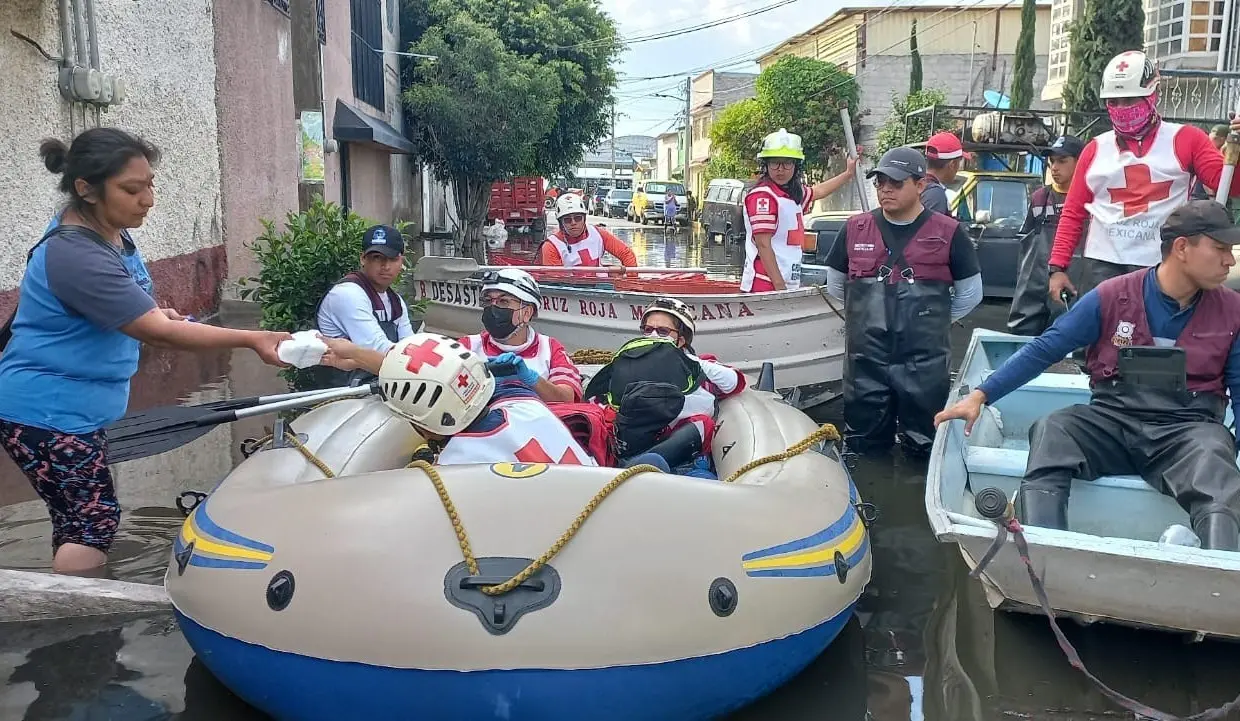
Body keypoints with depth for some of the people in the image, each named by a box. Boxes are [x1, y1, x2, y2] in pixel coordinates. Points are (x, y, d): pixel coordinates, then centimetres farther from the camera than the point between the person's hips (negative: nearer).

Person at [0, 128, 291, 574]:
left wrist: (149, 313, 2)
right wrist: (252, 340, -34)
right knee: (94, 524, -6)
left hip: (73, 406, 10)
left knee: (78, 520, 17)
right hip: (48, 413, -10)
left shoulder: (107, 230, 2)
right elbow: (158, 333, -32)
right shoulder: (76, 254, -29)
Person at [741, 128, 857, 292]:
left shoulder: (794, 194, 16)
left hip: (790, 286, 10)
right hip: (765, 287, -10)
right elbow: (763, 245, -18)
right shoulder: (762, 195, -12)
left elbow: (818, 191, 40)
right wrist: (780, 286, -21)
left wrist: (849, 173, 45)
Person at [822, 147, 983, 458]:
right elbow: (835, 285, 19)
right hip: (865, 361, 2)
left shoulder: (948, 233, -1)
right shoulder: (854, 229, 5)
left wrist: (932, 322, 11)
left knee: (924, 452, 7)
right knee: (864, 449, 12)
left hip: (925, 363, -2)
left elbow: (970, 293, 9)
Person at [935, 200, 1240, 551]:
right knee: (1049, 432, -31)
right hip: (1112, 420, 0)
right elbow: (1044, 350, -1)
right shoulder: (1112, 297, -1)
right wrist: (980, 395, -10)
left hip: (1187, 428, 1)